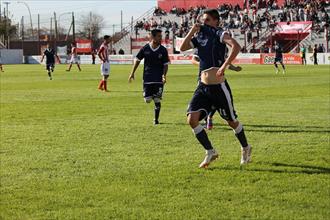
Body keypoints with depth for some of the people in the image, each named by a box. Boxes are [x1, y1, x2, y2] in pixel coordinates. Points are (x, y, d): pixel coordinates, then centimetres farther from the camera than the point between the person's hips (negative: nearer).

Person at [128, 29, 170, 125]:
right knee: (147, 100, 0)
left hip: (159, 79, -1)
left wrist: (164, 75, -15)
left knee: (157, 100, -4)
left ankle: (156, 119, 10)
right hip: (147, 78, 1)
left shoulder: (163, 50, -4)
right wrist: (132, 73, 7)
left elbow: (166, 64, 1)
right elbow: (137, 60, 9)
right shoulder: (145, 49, -3)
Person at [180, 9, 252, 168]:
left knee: (231, 121, 9)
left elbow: (236, 46, -24)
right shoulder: (199, 37, 12)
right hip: (203, 87, 6)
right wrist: (192, 31, -2)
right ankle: (210, 152, 4)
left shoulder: (218, 34, -8)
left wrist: (224, 66, -29)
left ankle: (245, 148, 35)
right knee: (192, 119, -10)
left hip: (219, 86, -6)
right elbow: (183, 48, 7)